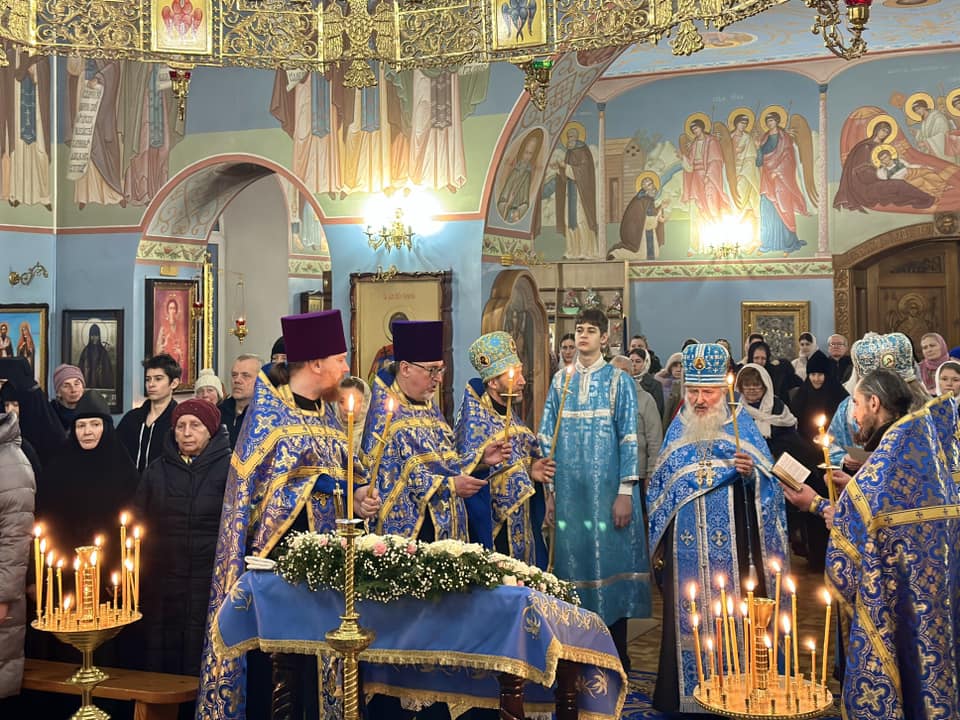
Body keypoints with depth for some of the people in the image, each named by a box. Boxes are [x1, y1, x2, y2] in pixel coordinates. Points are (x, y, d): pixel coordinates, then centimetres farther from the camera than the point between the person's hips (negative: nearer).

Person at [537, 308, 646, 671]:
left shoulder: (619, 380, 3)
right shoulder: (561, 381, 11)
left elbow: (629, 437, -2)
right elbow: (547, 437, 10)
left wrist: (626, 492, -10)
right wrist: (550, 490, 4)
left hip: (607, 488, -3)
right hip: (569, 489, 3)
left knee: (610, 557, -2)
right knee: (573, 556, 4)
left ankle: (617, 656, 8)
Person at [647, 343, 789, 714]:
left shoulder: (742, 425, 0)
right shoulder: (677, 429, 9)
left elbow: (768, 483, -4)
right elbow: (659, 488, 13)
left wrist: (749, 473, -26)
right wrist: (658, 545, 11)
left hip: (732, 550, -3)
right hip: (685, 551, 3)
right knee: (687, 620, 6)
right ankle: (686, 694, 17)